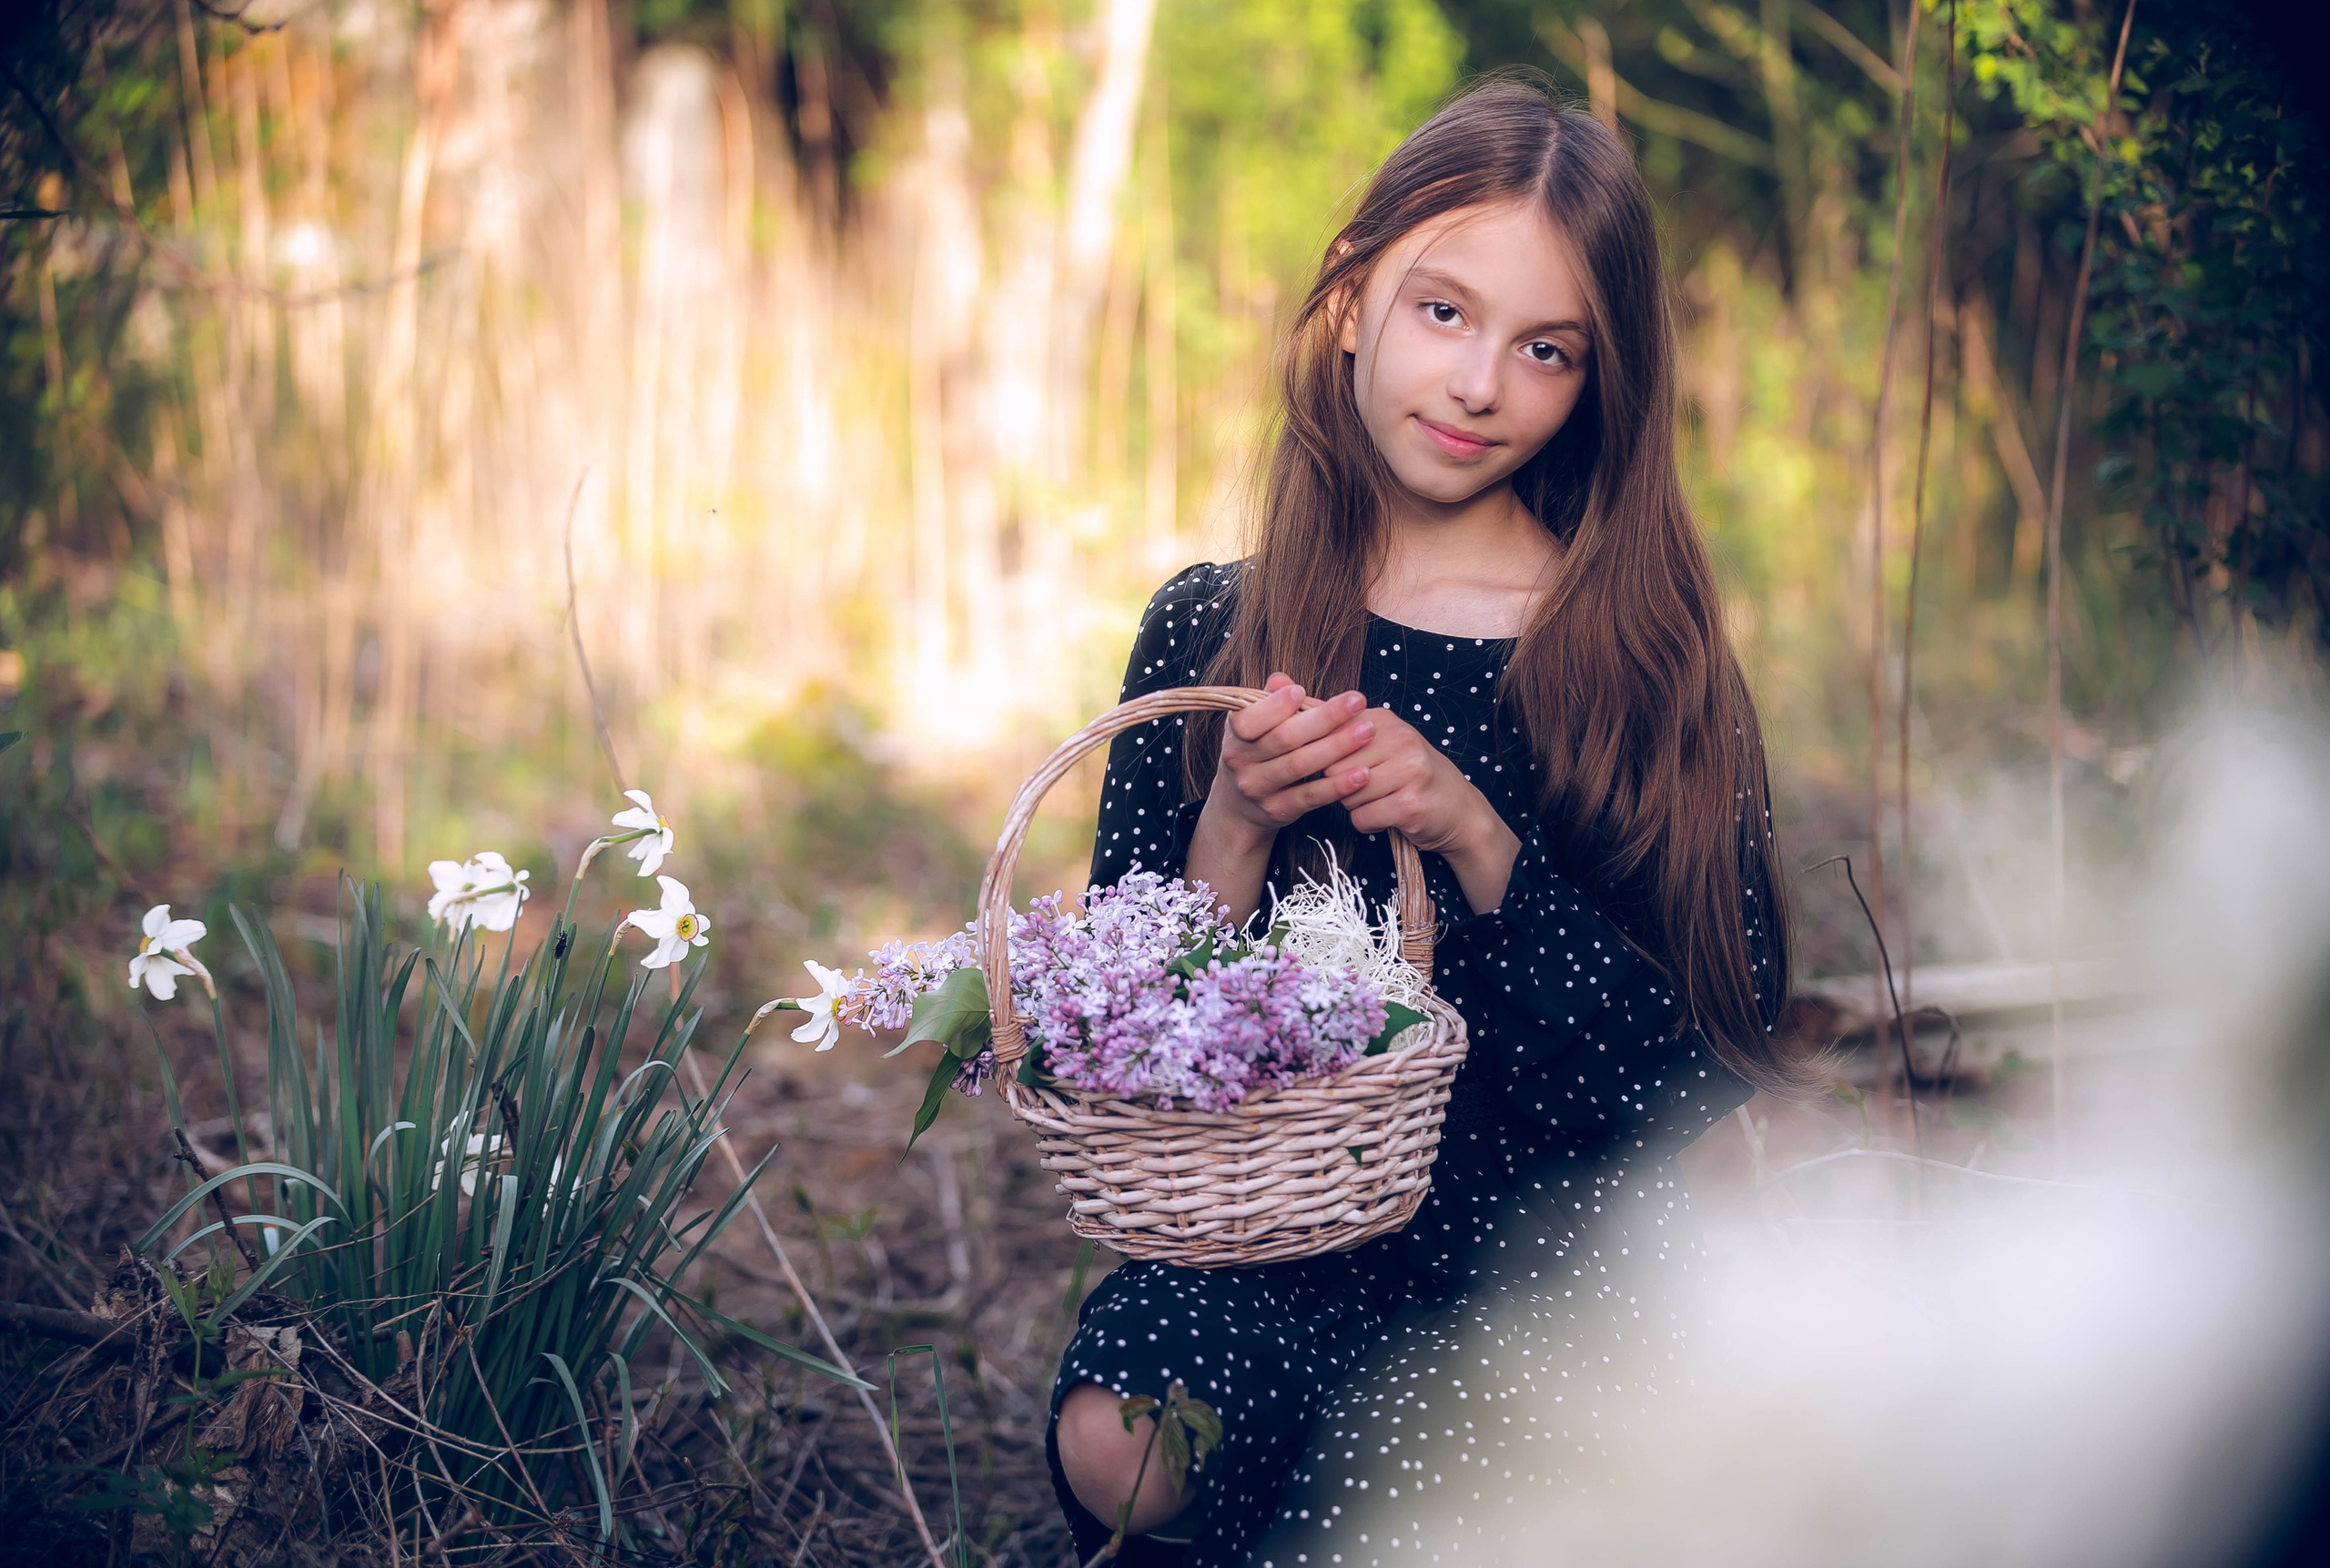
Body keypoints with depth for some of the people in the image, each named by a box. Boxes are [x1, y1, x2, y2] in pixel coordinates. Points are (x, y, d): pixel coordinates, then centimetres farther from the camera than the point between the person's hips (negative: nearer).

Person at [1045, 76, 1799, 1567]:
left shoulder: (1645, 657, -3)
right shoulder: (1207, 632, 2)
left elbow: (1705, 1080, -8)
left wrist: (1480, 846, -19)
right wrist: (1234, 831, -16)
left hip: (1548, 1261, -2)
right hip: (1268, 1239, 2)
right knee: (1119, 1447, -27)